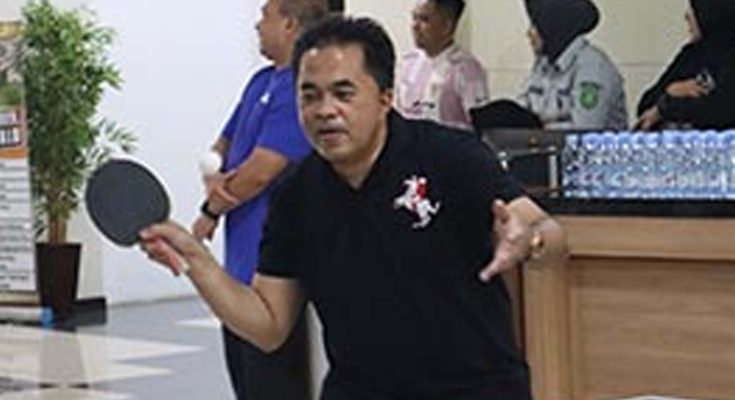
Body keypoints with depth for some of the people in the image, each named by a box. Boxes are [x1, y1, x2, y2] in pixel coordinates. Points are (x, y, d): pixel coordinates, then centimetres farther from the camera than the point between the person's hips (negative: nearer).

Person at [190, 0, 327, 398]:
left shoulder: (301, 88, -16)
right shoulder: (261, 81, 14)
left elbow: (261, 171, -20)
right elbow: (223, 146, 20)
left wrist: (211, 213, -4)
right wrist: (214, 177, -4)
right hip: (242, 262, 10)